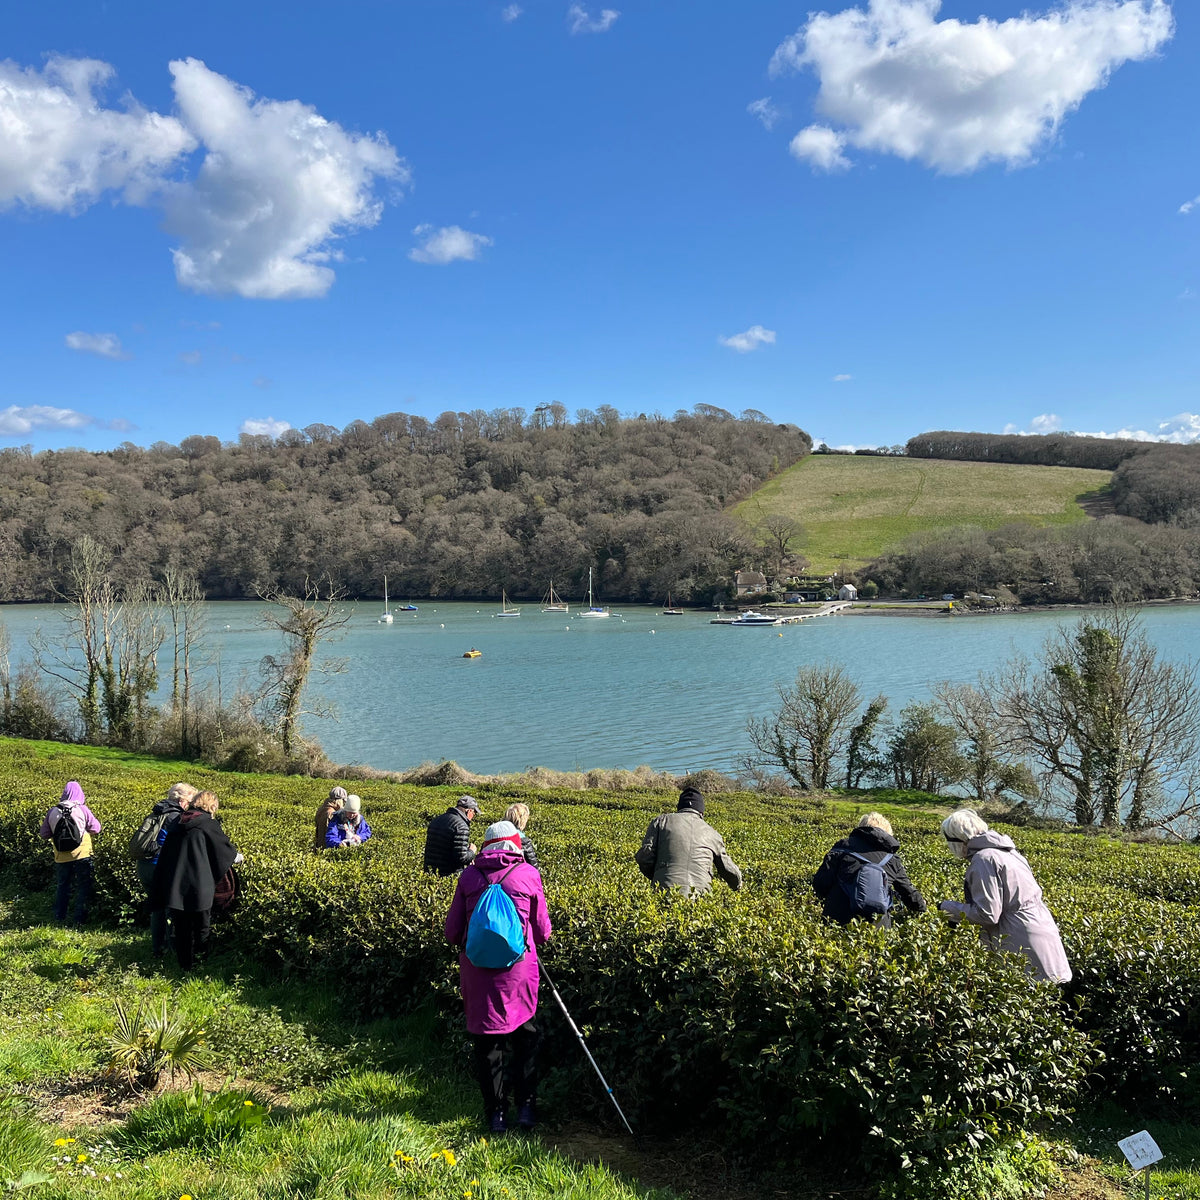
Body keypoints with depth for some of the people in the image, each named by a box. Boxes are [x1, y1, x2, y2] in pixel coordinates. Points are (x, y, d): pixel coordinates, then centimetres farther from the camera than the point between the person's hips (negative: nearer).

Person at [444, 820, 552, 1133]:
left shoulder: (469, 876, 3)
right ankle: (526, 1107, 18)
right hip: (519, 967, -1)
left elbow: (452, 933, 7)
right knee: (525, 1037, 18)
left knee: (485, 1040, 14)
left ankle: (495, 1112, 18)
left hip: (477, 969, 1)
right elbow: (543, 933, 6)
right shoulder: (528, 874, -1)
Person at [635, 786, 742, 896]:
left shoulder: (661, 821, 15)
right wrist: (738, 887, 49)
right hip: (699, 894, 1)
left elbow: (644, 857, 6)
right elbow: (728, 869, 28)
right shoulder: (711, 833, 21)